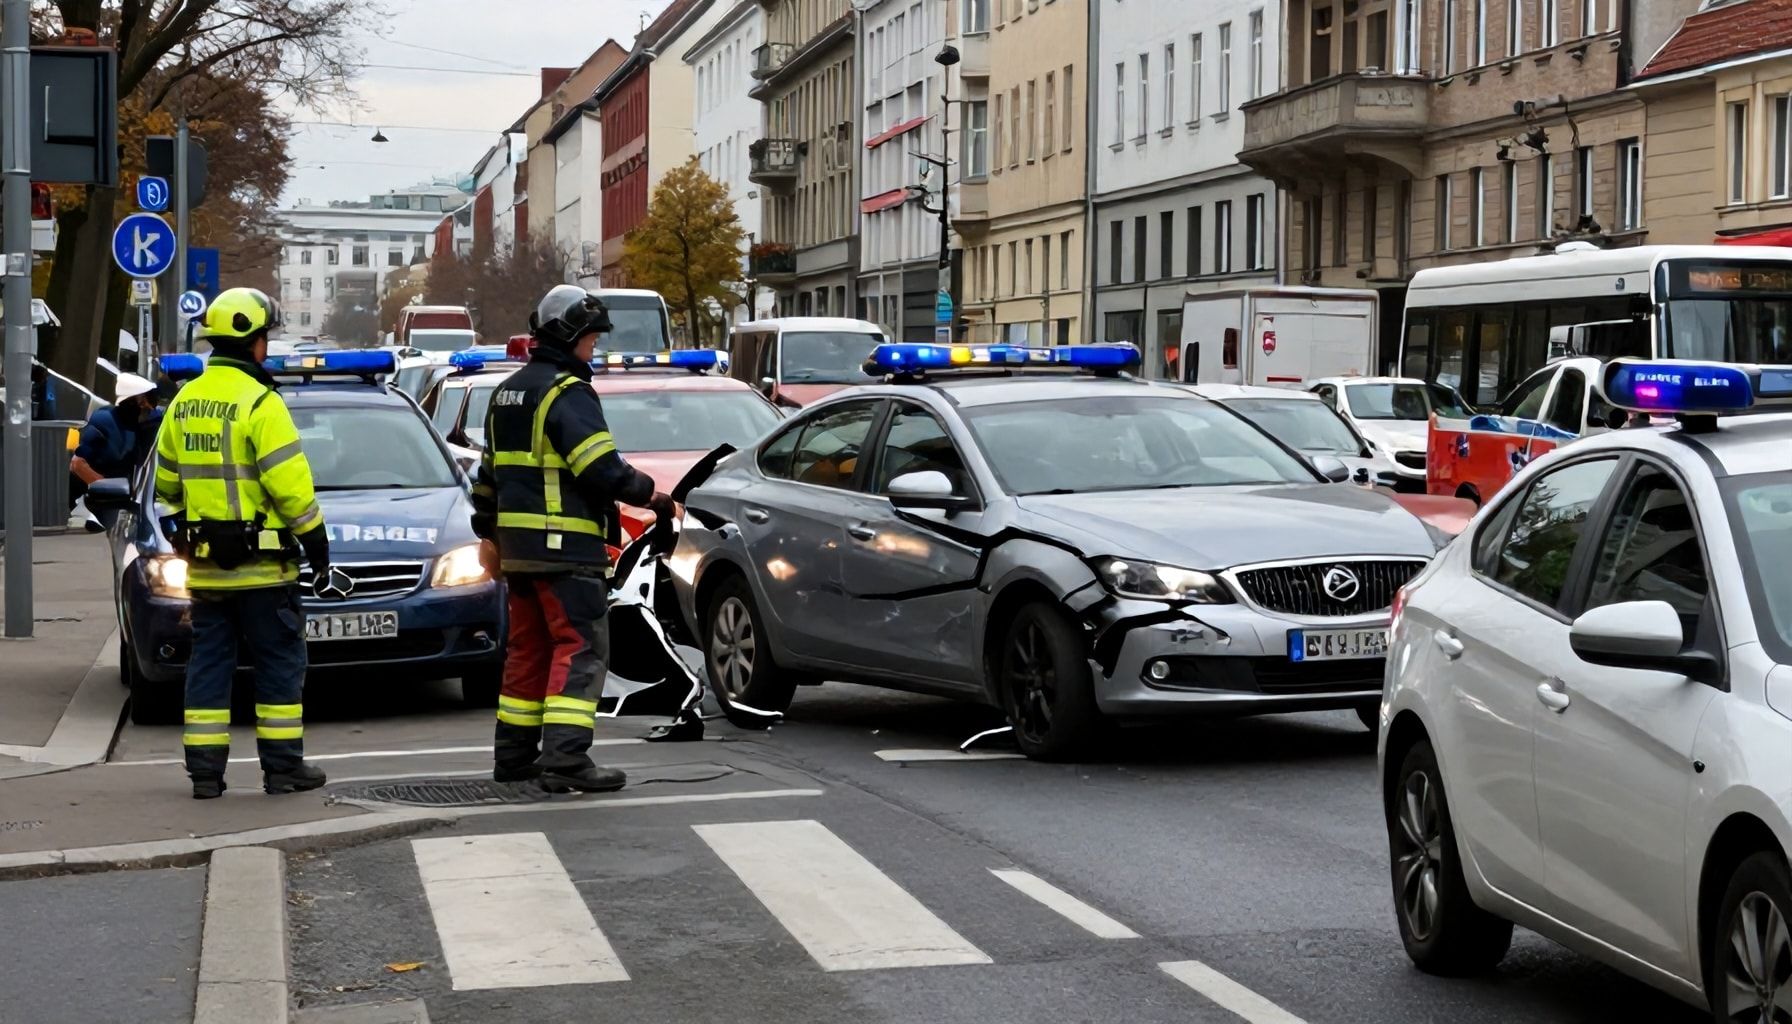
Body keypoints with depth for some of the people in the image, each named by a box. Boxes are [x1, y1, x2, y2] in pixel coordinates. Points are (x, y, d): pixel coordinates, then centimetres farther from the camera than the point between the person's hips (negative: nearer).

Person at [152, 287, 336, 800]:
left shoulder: (183, 402, 9)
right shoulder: (260, 403, -14)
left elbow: (167, 483, 18)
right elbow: (291, 487, -16)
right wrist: (319, 550, -8)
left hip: (204, 565, 6)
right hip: (261, 564, -6)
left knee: (209, 663, 10)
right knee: (279, 663, 4)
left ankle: (205, 769, 9)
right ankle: (282, 766, 7)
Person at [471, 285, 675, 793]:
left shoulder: (508, 393, 17)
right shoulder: (568, 393, -12)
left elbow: (489, 470, 24)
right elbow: (602, 469, -20)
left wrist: (487, 532, 31)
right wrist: (650, 494, -7)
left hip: (517, 543, 9)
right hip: (566, 545, -9)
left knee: (529, 647, 16)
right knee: (581, 648, -9)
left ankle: (514, 753, 19)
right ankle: (565, 758, -16)